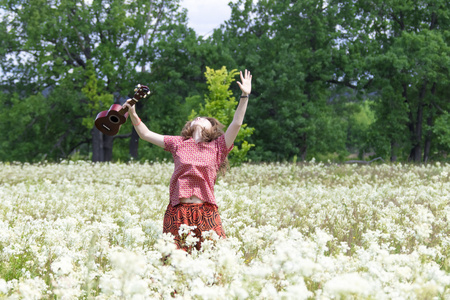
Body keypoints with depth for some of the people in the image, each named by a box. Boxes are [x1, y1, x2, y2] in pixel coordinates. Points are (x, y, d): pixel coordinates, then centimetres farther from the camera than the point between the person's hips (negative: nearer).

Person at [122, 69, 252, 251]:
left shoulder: (217, 147, 10)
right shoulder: (178, 143, 15)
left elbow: (236, 124, 0)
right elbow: (146, 134, 15)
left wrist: (244, 96, -5)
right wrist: (132, 114, 1)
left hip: (206, 211, -1)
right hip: (177, 211, 1)